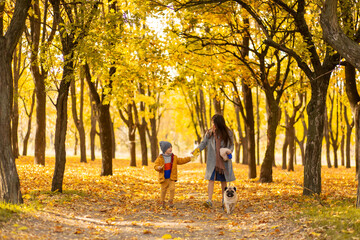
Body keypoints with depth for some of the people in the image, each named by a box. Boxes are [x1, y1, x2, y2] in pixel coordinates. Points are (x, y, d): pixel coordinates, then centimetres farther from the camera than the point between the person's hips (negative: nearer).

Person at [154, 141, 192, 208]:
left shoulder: (174, 157, 5)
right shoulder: (160, 158, -5)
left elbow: (181, 161, 12)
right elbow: (155, 166, -4)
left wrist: (189, 159, 5)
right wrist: (158, 168, -27)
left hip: (171, 178, 2)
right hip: (163, 178, -2)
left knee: (172, 189, -12)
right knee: (163, 190, 7)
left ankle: (171, 201, 4)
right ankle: (162, 202, 25)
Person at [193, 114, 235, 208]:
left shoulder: (228, 133, -1)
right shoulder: (209, 133, 2)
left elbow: (231, 145, 8)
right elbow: (204, 143, 5)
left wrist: (229, 151, -13)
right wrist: (196, 150, -11)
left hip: (224, 161, 0)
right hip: (212, 161, 0)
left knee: (223, 181, 7)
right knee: (211, 179, -10)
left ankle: (224, 201, 19)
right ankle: (209, 200, -15)